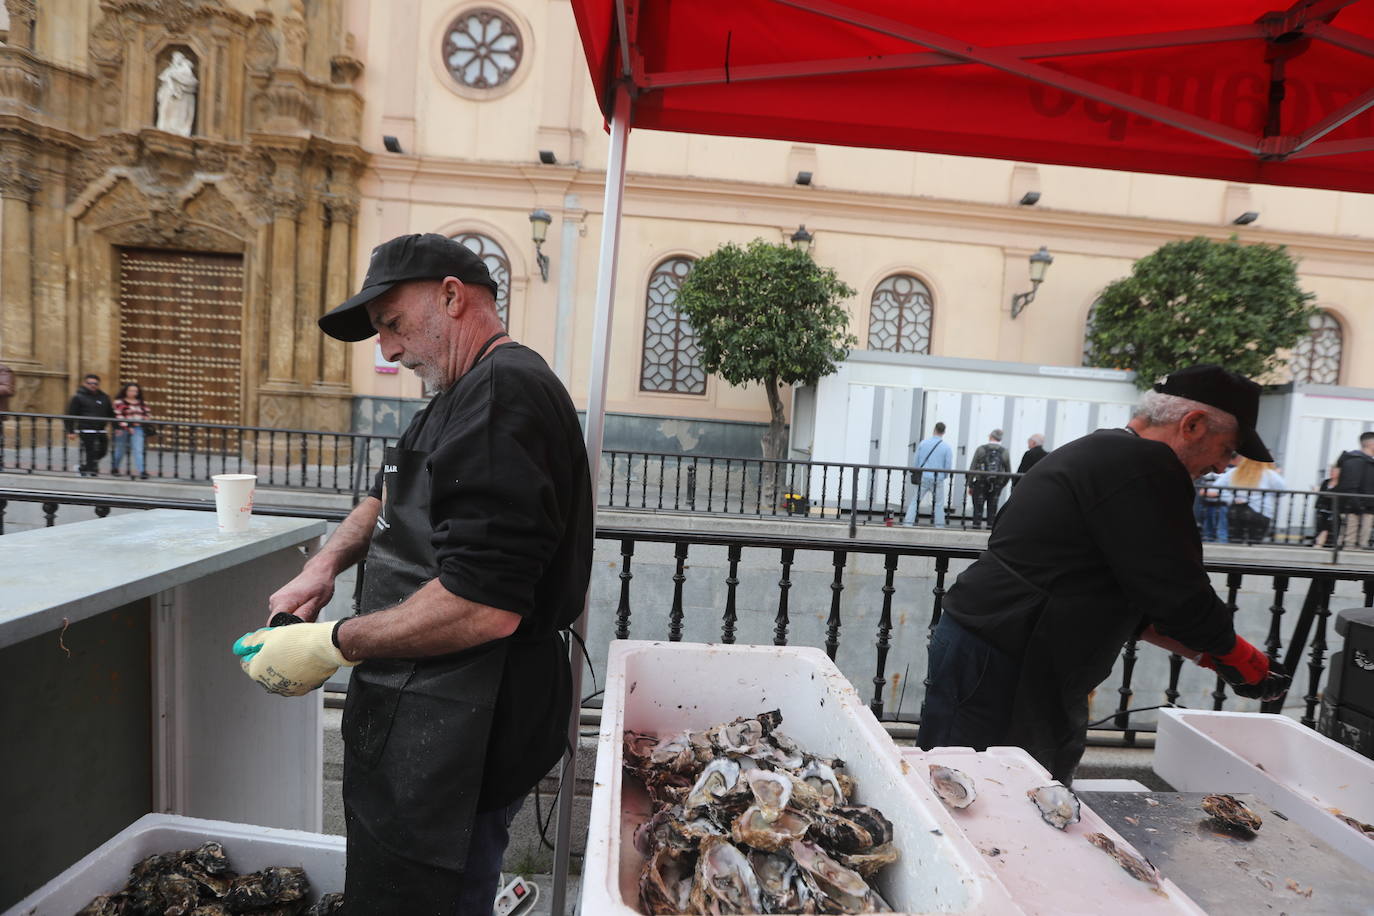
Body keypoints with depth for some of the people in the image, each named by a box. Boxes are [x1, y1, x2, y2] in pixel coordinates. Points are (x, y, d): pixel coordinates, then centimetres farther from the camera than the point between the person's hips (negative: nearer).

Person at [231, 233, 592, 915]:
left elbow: (484, 607, -29)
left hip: (457, 742, -10)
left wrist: (334, 645, -16)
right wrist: (326, 564, 8)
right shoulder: (469, 397, 15)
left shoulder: (503, 393, -21)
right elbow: (392, 493, 26)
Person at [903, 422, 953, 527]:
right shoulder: (947, 447, -3)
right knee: (939, 504, 9)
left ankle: (908, 523, -2)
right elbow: (948, 466, -1)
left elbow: (915, 460, 5)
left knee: (915, 501, 4)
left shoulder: (923, 442, 1)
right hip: (938, 479, -1)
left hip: (922, 478, 1)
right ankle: (939, 525, 11)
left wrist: (915, 473, 17)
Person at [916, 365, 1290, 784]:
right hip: (996, 666, -11)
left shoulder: (1100, 453, 19)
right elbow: (1176, 592, -13)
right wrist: (1238, 655, 6)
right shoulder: (1144, 465, -14)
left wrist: (1207, 652, 22)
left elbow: (1124, 595, 24)